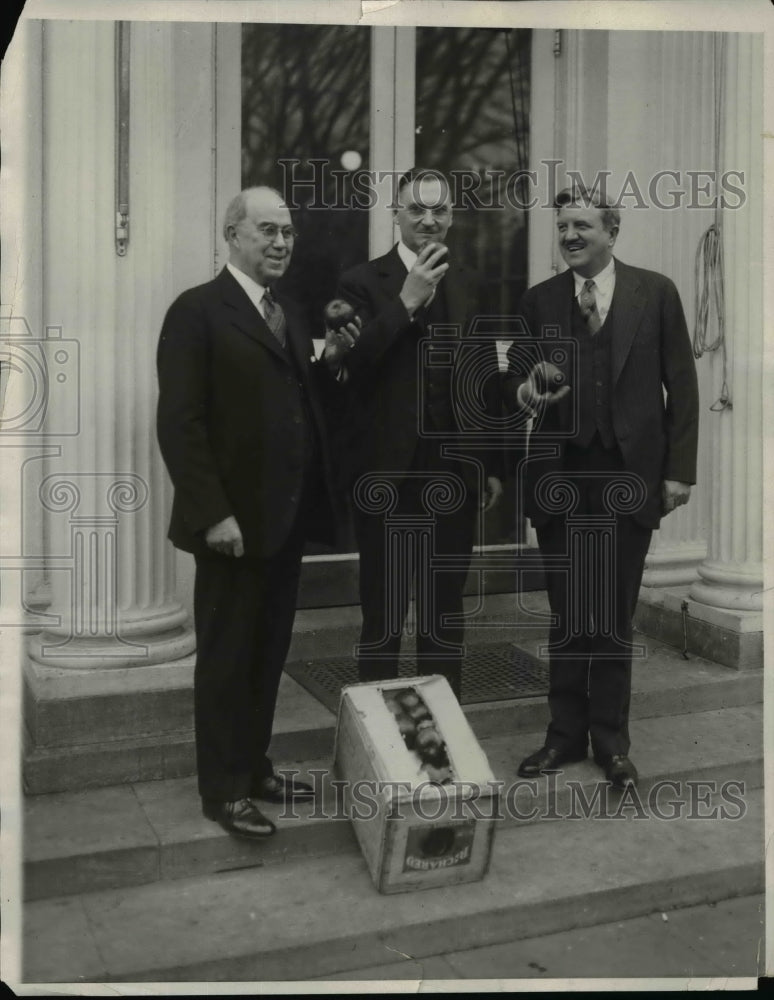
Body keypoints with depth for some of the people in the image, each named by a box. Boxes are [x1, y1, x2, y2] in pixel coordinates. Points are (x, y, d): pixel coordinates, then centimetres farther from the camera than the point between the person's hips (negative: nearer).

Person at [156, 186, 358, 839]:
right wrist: (212, 513, -20)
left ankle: (256, 767, 30)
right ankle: (223, 789, 18)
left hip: (289, 516, 7)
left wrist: (330, 365, -3)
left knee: (268, 652, 16)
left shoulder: (291, 315, 14)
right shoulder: (197, 312, -10)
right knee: (226, 656, 5)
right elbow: (179, 423, -15)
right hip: (235, 522, -7)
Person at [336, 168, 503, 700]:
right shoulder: (364, 282, -3)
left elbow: (488, 376, 12)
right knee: (383, 616, 5)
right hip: (388, 472, -4)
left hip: (455, 471, 4)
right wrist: (405, 301, -20)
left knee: (446, 613, 14)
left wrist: (493, 463, 11)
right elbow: (350, 365, -15)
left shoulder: (469, 285, 9)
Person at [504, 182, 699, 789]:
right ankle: (566, 733, 24)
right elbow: (515, 378, 4)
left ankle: (611, 740, 22)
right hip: (560, 478, 2)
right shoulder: (539, 300, 6)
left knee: (616, 616, 8)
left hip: (630, 477, -1)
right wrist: (525, 392, -21)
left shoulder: (656, 293, 1)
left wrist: (680, 469, -4)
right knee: (567, 616, 9)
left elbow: (681, 385, 1)